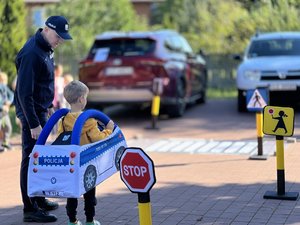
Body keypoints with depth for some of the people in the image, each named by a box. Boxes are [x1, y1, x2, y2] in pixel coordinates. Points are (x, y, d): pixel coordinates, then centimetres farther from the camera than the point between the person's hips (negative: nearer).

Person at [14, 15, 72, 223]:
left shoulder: (45, 48, 8)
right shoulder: (32, 54, -23)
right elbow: (24, 92, -24)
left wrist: (48, 105, 21)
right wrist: (33, 124, -24)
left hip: (40, 110, 10)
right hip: (31, 112, -10)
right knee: (31, 158, -5)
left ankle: (39, 199, 29)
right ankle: (30, 209, 1)